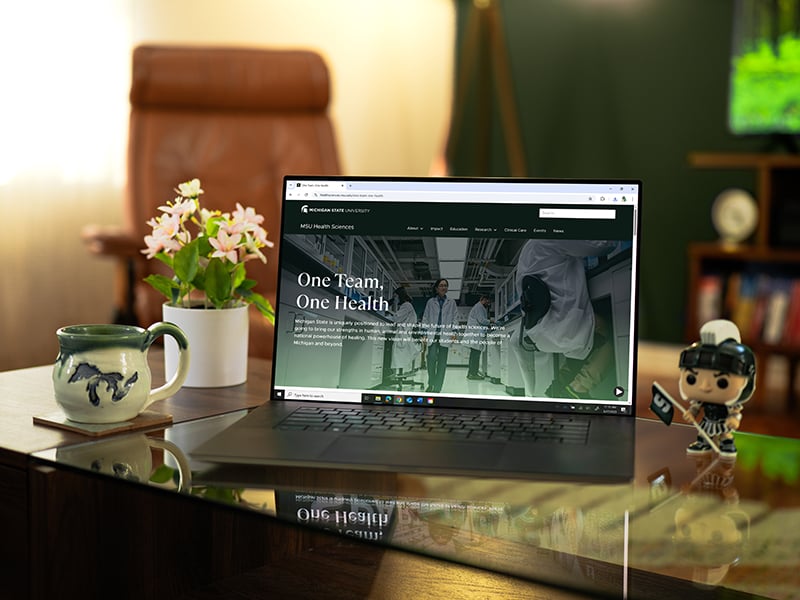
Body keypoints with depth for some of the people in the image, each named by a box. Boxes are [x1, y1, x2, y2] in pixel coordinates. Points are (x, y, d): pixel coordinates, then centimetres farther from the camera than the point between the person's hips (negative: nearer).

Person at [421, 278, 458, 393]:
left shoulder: (451, 302, 11)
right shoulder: (431, 302, 11)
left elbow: (455, 318, 10)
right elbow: (425, 318, 12)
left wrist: (454, 332, -1)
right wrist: (425, 334, 4)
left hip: (445, 335, 1)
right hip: (432, 333, 0)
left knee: (442, 361, -2)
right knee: (431, 357, -16)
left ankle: (437, 387, 2)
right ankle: (431, 384, 0)